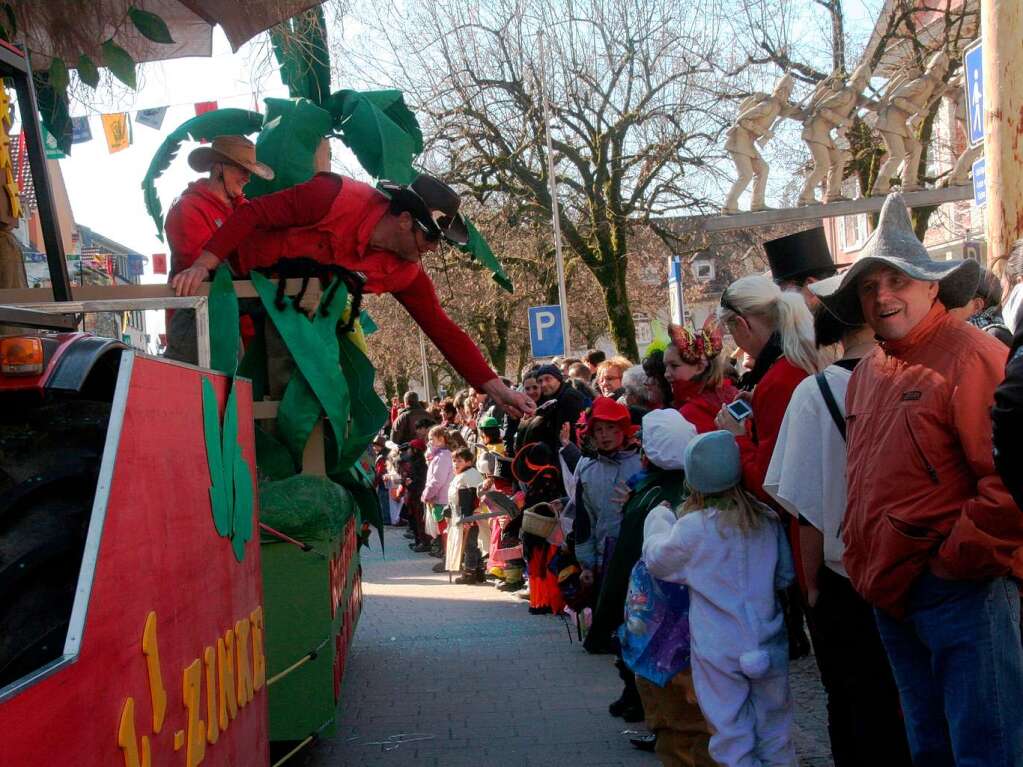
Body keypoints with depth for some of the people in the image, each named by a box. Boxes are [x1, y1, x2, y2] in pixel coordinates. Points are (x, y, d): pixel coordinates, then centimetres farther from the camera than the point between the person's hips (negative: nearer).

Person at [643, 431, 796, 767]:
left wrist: (659, 517, 17)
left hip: (719, 650, -3)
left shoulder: (692, 527, -14)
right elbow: (786, 575, 8)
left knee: (732, 734, 6)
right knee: (774, 730, 18)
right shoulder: (767, 519, -3)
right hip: (769, 646, 4)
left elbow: (656, 560, 4)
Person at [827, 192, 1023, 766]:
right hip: (892, 595, 8)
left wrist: (959, 558, -17)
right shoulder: (868, 373, 15)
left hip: (961, 591, -8)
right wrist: (864, 561, 14)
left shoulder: (973, 357, -12)